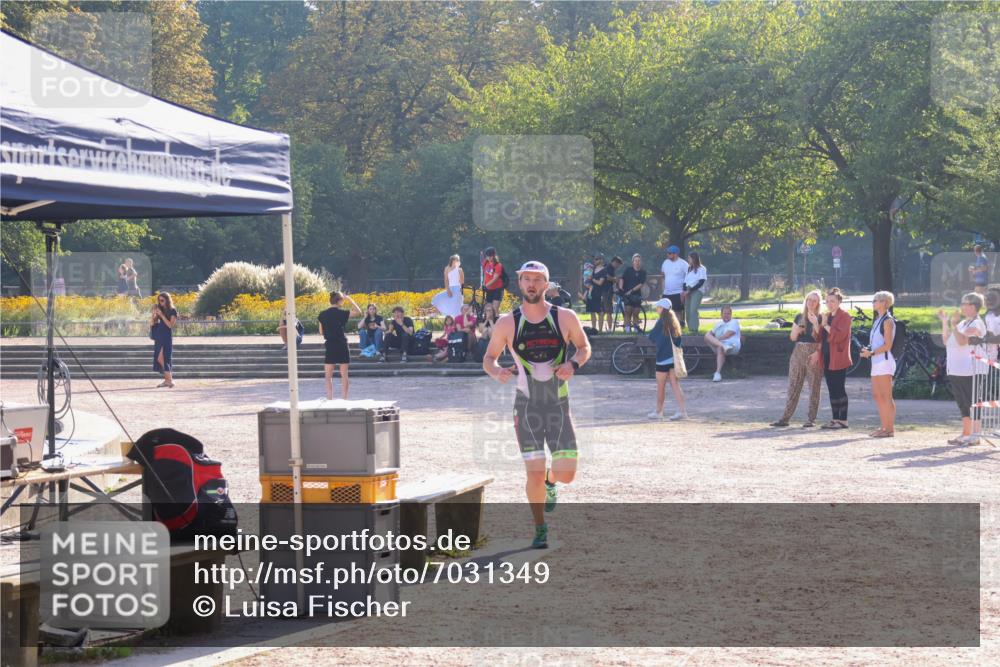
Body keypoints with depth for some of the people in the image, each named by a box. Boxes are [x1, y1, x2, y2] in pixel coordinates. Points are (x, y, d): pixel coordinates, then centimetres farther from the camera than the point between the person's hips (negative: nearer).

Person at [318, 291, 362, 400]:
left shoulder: (323, 315, 1)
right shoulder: (341, 313, -7)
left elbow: (321, 332, 7)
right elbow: (358, 311, 4)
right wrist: (349, 299, 6)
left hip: (329, 346, 1)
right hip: (342, 346, -1)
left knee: (328, 375, 6)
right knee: (344, 375, 7)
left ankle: (330, 400, -3)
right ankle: (345, 400, 7)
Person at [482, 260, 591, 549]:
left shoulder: (565, 318, -2)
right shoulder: (507, 323, -3)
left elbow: (584, 347, 12)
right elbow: (489, 357, 7)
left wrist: (573, 364, -10)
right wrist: (497, 372, -16)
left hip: (559, 405, 1)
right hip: (527, 406, -1)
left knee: (566, 474, -3)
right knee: (534, 473, -6)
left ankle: (550, 482, 34)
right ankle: (540, 529, 15)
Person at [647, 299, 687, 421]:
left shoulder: (661, 322, -11)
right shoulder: (674, 321, 9)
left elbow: (651, 336, -4)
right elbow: (679, 340, 11)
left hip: (663, 358, -6)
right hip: (674, 357, 6)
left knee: (661, 386, 5)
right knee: (675, 385, 3)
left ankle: (658, 412, 15)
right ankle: (682, 411, -6)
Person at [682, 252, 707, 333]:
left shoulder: (701, 269, -2)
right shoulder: (689, 269, 19)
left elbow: (701, 282, -9)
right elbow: (685, 281, 16)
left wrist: (689, 290, -13)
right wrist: (684, 291, -3)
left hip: (697, 291, -7)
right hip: (688, 292, 7)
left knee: (693, 310, -20)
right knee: (687, 311, -1)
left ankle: (694, 329, -23)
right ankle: (690, 328, 4)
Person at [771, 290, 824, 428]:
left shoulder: (821, 318, 0)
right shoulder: (800, 317, 12)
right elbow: (792, 337, 12)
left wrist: (815, 323, -19)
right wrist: (797, 330, -9)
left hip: (814, 354, -4)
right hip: (798, 352, 4)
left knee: (814, 388, -1)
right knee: (793, 386, 4)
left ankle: (811, 419, 4)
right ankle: (785, 418, 6)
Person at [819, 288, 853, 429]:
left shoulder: (844, 316, -8)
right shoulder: (827, 316, 17)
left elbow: (839, 335, -20)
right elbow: (821, 336, 18)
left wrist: (825, 325, -17)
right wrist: (820, 324, 2)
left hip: (838, 359, -8)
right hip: (827, 358, 8)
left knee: (839, 389, -7)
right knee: (832, 390, 9)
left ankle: (843, 420, -5)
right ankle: (835, 419, 14)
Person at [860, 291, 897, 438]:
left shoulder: (887, 321, -8)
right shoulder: (878, 320, 19)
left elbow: (887, 345, -14)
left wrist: (872, 353, -17)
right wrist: (868, 350, 5)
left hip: (884, 360, -9)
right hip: (876, 361, 9)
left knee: (886, 397, -7)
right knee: (876, 395, 9)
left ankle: (890, 428, -5)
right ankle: (884, 427, 14)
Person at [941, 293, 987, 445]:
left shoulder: (976, 324, -9)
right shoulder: (962, 323, 20)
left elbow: (962, 341, -22)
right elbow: (946, 340, 19)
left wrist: (953, 325, -18)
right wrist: (944, 322, 15)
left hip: (968, 370, -9)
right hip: (955, 370, 9)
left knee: (972, 402, -7)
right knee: (963, 403, 12)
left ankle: (975, 435, -6)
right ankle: (966, 434, 17)